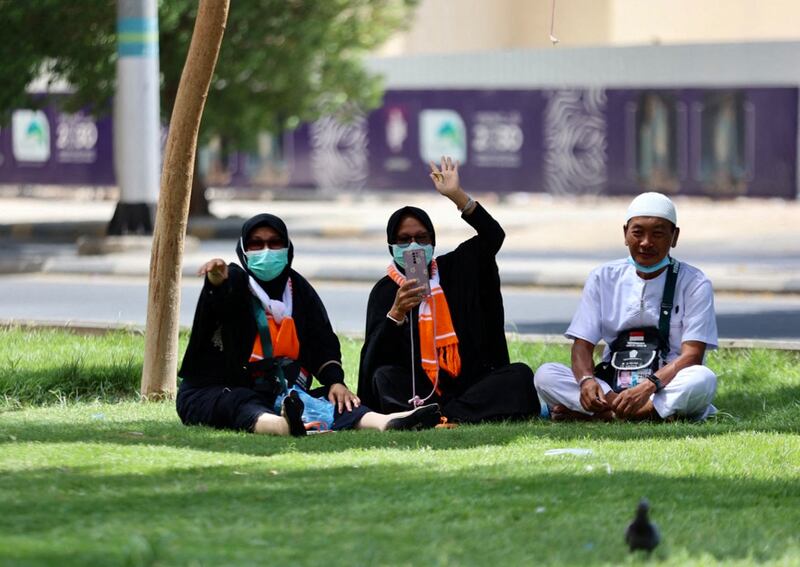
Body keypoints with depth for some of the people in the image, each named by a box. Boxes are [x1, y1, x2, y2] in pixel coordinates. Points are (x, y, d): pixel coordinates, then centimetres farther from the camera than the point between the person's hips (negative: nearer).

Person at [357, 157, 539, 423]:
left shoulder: (453, 269, 14)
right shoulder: (385, 291, 3)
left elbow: (493, 235, 1)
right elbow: (375, 359, -10)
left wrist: (456, 195, -8)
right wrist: (396, 313, -28)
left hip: (467, 383, 3)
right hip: (416, 390, -3)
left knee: (519, 374, -20)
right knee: (385, 377, -31)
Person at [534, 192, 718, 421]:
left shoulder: (694, 283, 1)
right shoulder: (603, 278, 10)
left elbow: (692, 355, -10)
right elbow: (582, 345, 4)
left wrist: (648, 387, -29)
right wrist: (586, 380, -22)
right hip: (610, 388, 2)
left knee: (703, 379, -35)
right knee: (545, 374, -21)